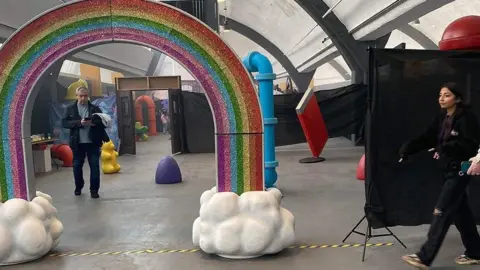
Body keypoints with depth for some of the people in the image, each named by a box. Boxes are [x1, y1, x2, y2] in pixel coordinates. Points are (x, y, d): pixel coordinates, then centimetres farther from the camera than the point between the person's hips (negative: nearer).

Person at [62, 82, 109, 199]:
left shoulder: (95, 109, 5)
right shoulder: (70, 109, 5)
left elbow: (103, 122, 1)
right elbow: (64, 123, -4)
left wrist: (94, 122, -19)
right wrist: (79, 123, -18)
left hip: (93, 142, 0)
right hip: (77, 143, 1)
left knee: (95, 166, 0)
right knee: (77, 166, 11)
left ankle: (94, 189, 9)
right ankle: (78, 187, 30)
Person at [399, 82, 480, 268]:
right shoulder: (442, 118, 9)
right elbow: (426, 138, 2)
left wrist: (444, 148, -31)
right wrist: (407, 149, -13)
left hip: (460, 170, -8)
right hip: (449, 169, 8)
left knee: (442, 212, -8)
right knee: (460, 211, 16)